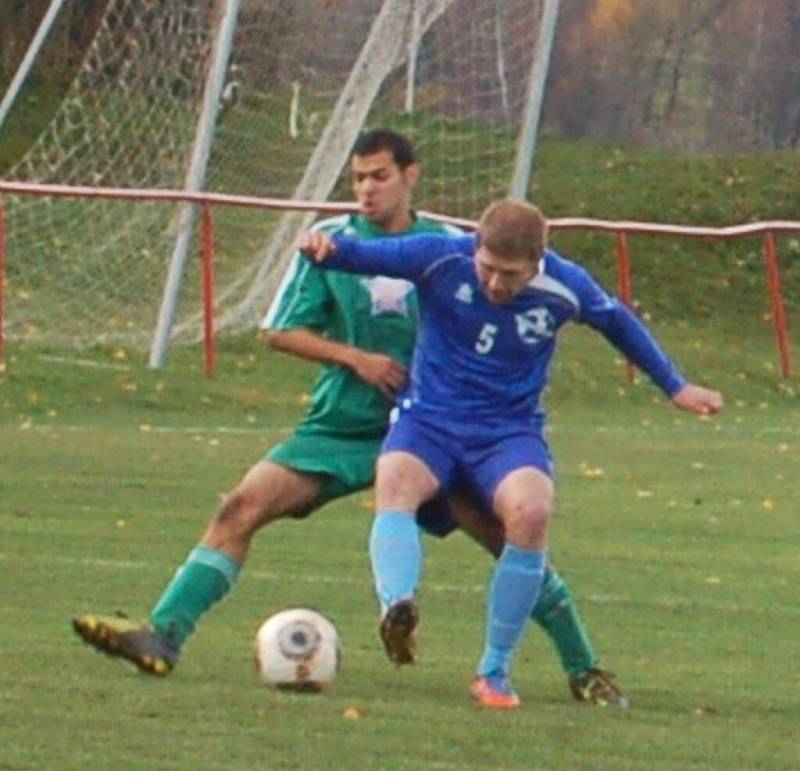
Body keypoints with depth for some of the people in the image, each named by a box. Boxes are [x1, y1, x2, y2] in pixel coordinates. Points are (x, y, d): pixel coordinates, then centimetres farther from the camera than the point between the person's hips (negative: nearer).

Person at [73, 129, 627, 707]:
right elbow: (281, 332, 1)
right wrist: (356, 358, -11)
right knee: (243, 508, -15)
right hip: (339, 427, 0)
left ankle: (585, 671, 5)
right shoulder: (333, 240, 1)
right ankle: (163, 637, -15)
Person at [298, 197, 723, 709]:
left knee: (531, 511, -31)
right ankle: (398, 609, -61)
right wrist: (327, 248, -40)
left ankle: (495, 672, -17)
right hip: (430, 418, 0)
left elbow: (617, 322, 12)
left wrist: (676, 386, 21)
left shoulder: (565, 287, -8)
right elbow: (364, 255, -16)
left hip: (511, 431, 0)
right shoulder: (442, 259, -12)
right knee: (396, 481, -35)